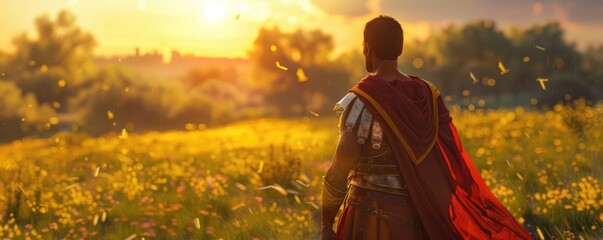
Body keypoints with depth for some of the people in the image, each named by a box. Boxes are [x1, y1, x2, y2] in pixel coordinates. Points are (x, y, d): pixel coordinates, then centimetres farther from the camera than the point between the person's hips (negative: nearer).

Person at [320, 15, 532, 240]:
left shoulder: (362, 101, -14)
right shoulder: (427, 94, 3)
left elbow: (340, 171, -15)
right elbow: (454, 165, 2)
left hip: (372, 219, -6)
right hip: (418, 216, 6)